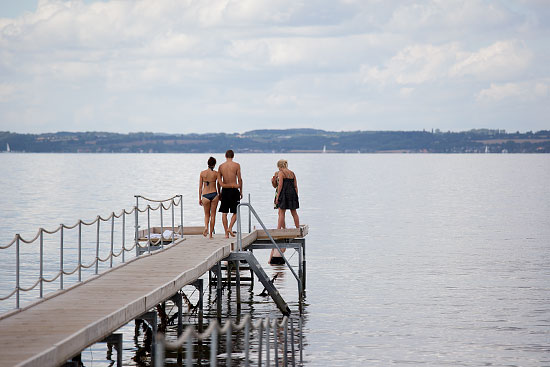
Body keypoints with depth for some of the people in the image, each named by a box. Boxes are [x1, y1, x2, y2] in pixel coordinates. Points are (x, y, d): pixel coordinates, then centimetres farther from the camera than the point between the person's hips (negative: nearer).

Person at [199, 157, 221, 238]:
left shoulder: (202, 173, -1)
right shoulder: (216, 173, -4)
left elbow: (200, 187, 1)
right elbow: (218, 185, 5)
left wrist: (199, 198, 7)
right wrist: (219, 194, 22)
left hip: (205, 195, 1)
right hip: (214, 194, -1)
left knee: (206, 214, 16)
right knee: (213, 215, 9)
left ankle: (206, 226, -13)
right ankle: (211, 234, 8)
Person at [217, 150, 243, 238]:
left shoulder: (221, 166, 4)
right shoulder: (236, 165, -4)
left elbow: (219, 181, 1)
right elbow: (239, 179, -5)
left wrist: (219, 193, 8)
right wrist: (241, 191, 4)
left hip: (224, 191, 3)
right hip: (234, 191, -2)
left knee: (224, 213, 7)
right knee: (235, 212, 8)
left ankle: (226, 233, 5)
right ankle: (230, 228, -11)